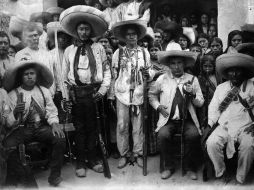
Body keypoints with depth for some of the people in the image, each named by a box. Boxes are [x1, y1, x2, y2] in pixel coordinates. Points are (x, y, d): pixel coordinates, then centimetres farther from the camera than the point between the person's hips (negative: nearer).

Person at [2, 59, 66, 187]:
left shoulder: (44, 91, 9)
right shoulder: (13, 94, 1)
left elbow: (51, 112, 7)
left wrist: (54, 124, -12)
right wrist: (15, 112, -24)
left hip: (42, 127, 1)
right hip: (23, 129, -1)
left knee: (60, 139, -26)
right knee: (8, 144, -29)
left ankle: (54, 176, -10)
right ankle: (21, 178, -9)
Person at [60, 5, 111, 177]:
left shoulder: (98, 48, 6)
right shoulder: (69, 50, 9)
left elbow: (107, 71, 4)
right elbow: (64, 74, 8)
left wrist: (102, 91, -4)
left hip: (93, 93, -1)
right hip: (76, 94, 1)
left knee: (92, 127, 6)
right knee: (79, 128, 6)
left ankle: (93, 159, 20)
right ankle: (80, 161, 15)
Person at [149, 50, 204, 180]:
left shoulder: (192, 79, 5)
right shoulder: (162, 79, 4)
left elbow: (200, 103, 6)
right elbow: (151, 94, 19)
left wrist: (192, 95, -15)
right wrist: (158, 106, 2)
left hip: (187, 120, 0)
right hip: (168, 119, 0)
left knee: (193, 135, -29)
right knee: (163, 135, -28)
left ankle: (189, 167, -5)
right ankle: (168, 167, -4)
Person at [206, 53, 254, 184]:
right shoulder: (221, 87, 14)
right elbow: (213, 108, 12)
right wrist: (210, 125, -1)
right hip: (224, 126, 2)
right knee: (211, 143, -24)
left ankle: (240, 179, -10)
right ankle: (221, 173, -2)